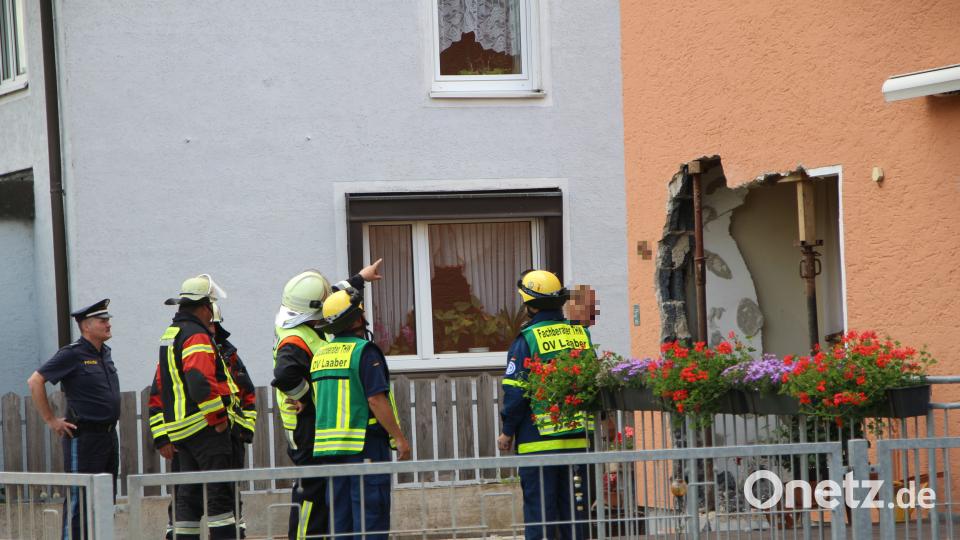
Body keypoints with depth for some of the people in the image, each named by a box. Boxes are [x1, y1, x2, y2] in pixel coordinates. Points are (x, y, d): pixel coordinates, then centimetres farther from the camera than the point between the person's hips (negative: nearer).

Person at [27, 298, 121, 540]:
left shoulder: (104, 353, 12)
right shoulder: (72, 354, -12)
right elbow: (35, 381, -15)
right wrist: (51, 420, -13)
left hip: (109, 436, 8)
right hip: (83, 436, -8)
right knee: (79, 498, -7)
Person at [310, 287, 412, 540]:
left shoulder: (320, 355, 12)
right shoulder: (364, 351, -12)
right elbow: (376, 399, -18)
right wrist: (399, 437, -13)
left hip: (328, 447, 7)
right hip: (365, 444, -7)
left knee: (340, 517, 11)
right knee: (371, 517, -5)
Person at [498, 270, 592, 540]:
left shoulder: (527, 339, -9)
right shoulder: (581, 334, 6)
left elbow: (516, 391, -10)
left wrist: (507, 431, 2)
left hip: (538, 440, -5)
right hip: (579, 439, 5)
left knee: (539, 508, 0)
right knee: (574, 507, 10)